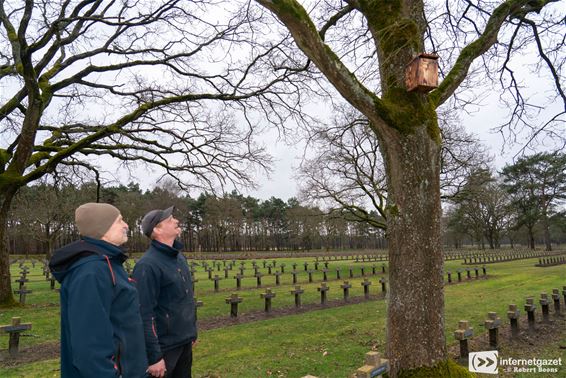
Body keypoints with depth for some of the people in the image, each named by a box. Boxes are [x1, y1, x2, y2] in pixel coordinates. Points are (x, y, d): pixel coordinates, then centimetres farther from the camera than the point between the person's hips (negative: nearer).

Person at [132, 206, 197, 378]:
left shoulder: (179, 257, 6)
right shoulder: (148, 265, -20)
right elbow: (144, 314, -22)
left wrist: (192, 331, 16)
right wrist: (154, 357, -20)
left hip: (185, 343, 8)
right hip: (164, 347, -8)